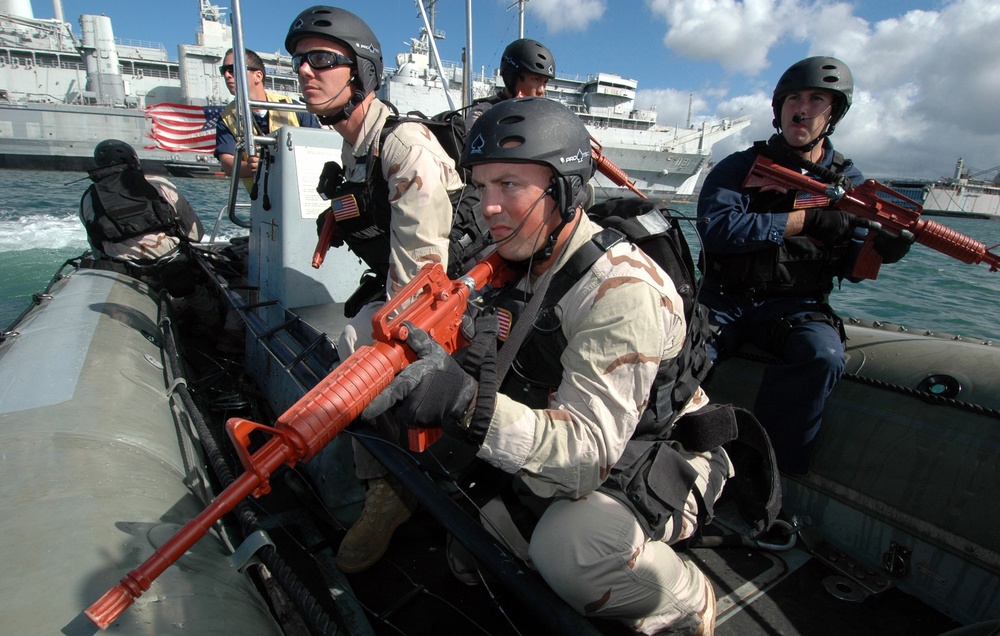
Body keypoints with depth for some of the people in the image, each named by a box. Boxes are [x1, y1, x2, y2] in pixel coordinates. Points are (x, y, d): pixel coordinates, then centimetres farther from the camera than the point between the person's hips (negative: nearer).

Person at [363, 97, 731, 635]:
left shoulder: (622, 290, -30)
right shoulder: (515, 263, -5)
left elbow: (588, 451, -35)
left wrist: (465, 403, -49)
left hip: (659, 464, -6)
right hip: (559, 461, 7)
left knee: (569, 545, -33)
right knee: (468, 557, 5)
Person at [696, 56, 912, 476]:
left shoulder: (848, 182, 13)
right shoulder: (740, 167, 5)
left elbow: (848, 266, 10)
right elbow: (716, 228, -15)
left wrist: (887, 245, -13)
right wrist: (807, 220, -15)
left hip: (796, 305, 2)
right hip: (725, 299, -1)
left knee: (823, 355, -31)